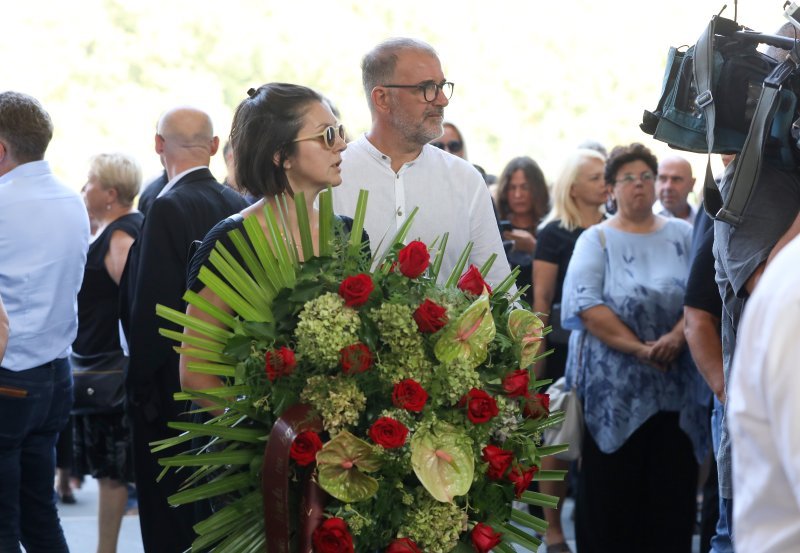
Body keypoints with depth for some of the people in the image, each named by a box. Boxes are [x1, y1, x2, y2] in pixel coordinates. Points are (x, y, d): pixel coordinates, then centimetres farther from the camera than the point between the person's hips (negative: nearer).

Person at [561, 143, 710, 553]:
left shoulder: (682, 235, 11)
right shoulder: (596, 239, 4)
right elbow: (586, 305, -9)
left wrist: (676, 337, -17)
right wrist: (638, 348, -17)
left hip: (677, 384, 2)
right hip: (614, 386, -2)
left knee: (672, 484, 2)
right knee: (612, 485, -1)